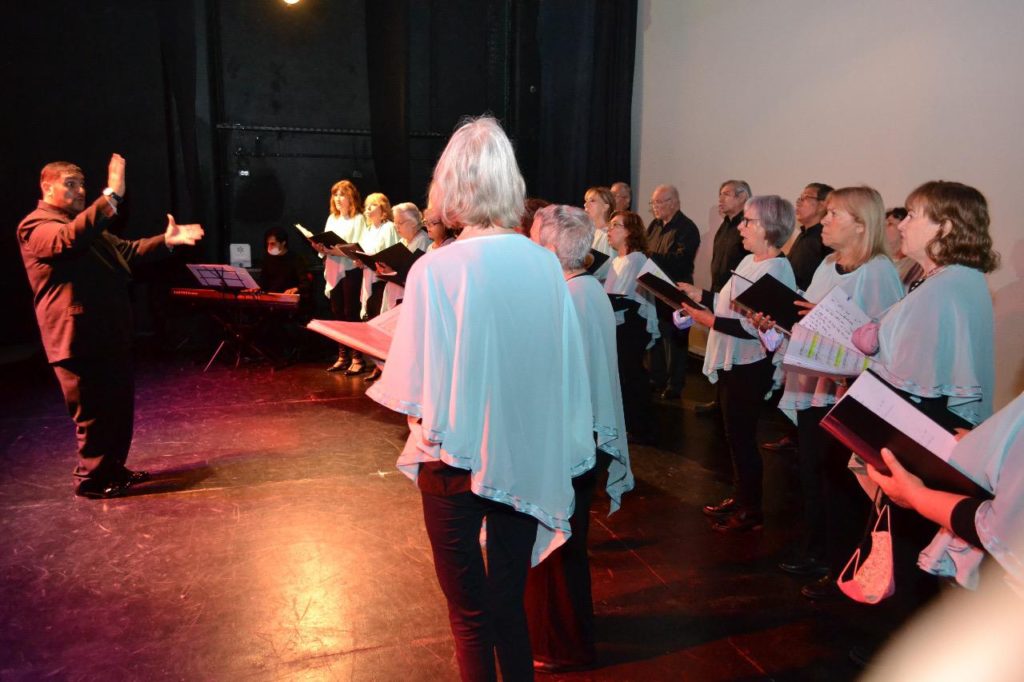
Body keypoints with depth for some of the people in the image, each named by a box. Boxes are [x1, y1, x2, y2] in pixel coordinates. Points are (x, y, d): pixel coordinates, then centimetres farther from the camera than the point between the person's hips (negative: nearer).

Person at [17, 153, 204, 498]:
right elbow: (69, 239, -31)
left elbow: (126, 251, 21)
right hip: (79, 338, -9)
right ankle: (90, 478, 17)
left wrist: (166, 240, 4)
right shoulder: (36, 226, -10)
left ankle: (112, 468, 30)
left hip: (110, 335, 10)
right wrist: (111, 197, -39)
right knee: (93, 412, 1)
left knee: (120, 404, 16)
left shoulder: (87, 227, 21)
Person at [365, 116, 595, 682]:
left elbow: (412, 391, -16)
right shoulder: (545, 263, -6)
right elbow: (566, 367, 1)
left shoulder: (435, 269, -18)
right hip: (529, 461, 4)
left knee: (469, 614, 16)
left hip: (456, 462, -4)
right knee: (510, 602, 21)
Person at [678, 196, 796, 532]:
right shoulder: (749, 261, 10)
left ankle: (752, 512, 18)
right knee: (735, 434, 18)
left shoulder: (776, 270, -20)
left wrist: (712, 321, -24)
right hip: (730, 362, 9)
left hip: (751, 366, -9)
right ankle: (741, 498, 34)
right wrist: (701, 295, 7)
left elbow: (758, 327, -27)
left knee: (742, 437, 2)